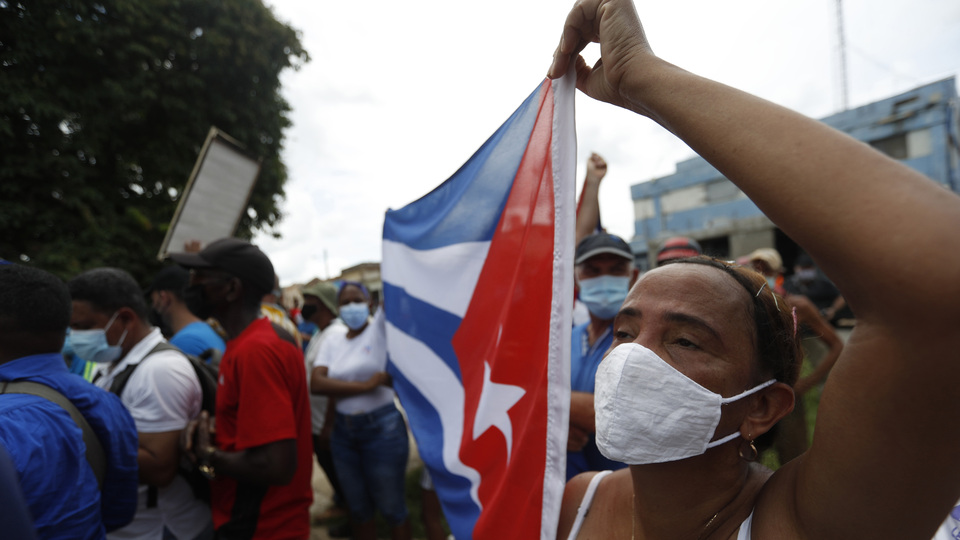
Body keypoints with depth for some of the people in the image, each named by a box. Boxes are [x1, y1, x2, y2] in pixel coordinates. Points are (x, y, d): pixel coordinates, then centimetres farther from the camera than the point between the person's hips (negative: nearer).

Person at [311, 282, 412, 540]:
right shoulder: (331, 342, 5)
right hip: (343, 431, 4)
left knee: (391, 508, 8)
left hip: (382, 428, -4)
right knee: (358, 509, 18)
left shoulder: (380, 327, -4)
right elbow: (317, 383, -10)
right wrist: (365, 385, -18)